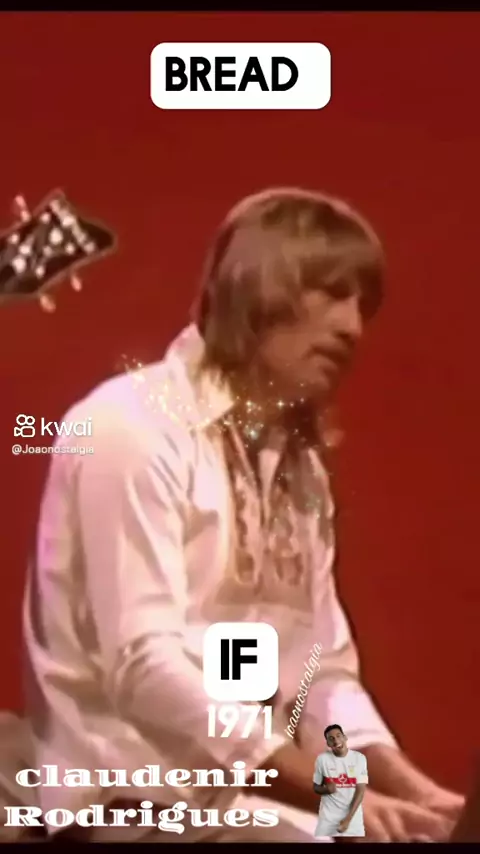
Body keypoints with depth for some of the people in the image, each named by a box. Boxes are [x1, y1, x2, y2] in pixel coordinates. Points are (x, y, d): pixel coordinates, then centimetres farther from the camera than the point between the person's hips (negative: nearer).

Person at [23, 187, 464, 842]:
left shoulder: (296, 458, 11)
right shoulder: (134, 427, -13)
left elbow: (326, 670, 7)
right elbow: (144, 663, -21)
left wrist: (399, 779, -9)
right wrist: (329, 790, -23)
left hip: (267, 786, 7)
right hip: (144, 793, -7)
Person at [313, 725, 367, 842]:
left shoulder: (359, 758, -4)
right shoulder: (322, 759, -4)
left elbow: (360, 790, -6)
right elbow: (316, 788, 7)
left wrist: (348, 818, -14)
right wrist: (326, 789, -18)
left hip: (353, 814, 0)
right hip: (329, 815, 0)